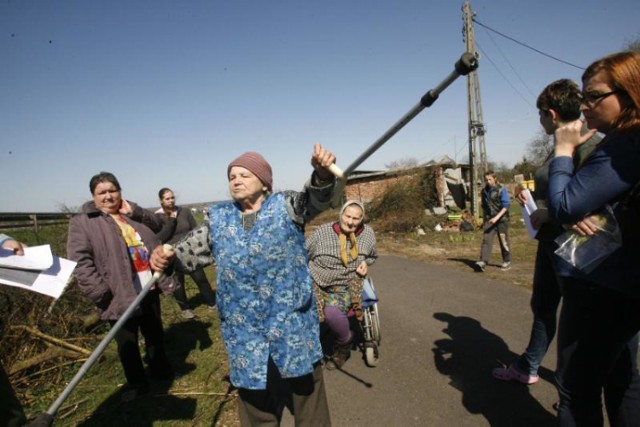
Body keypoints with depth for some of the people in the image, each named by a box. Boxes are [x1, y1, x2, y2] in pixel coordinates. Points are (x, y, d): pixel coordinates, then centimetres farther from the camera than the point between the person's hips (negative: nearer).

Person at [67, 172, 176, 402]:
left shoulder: (132, 215, 12)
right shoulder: (82, 222, -7)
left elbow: (158, 225, 6)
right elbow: (80, 262, -15)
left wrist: (133, 211, -8)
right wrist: (101, 294, -21)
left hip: (149, 289, 5)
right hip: (121, 296, -5)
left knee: (155, 334, 20)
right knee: (127, 342, 10)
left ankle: (160, 368, 41)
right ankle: (136, 382, 29)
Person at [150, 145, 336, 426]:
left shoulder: (285, 206, -3)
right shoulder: (219, 219, 7)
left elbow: (316, 199, -19)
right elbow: (190, 249, 9)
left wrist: (322, 173, -41)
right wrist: (166, 257, -13)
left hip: (291, 318, -2)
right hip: (244, 326, 3)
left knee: (306, 385, 17)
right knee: (254, 393, 20)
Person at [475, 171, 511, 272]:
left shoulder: (501, 190, -9)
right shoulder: (484, 191, 7)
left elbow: (506, 206, -15)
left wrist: (497, 217, -25)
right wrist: (484, 218, 18)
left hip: (501, 220, -4)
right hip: (489, 220, 4)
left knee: (504, 241, 7)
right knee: (486, 239, -9)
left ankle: (507, 262, 23)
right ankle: (483, 262, -17)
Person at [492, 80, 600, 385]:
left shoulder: (589, 146, -17)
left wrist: (546, 215, -21)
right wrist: (531, 199, 6)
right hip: (549, 241, 9)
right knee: (542, 307, 18)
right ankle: (527, 367, 35)